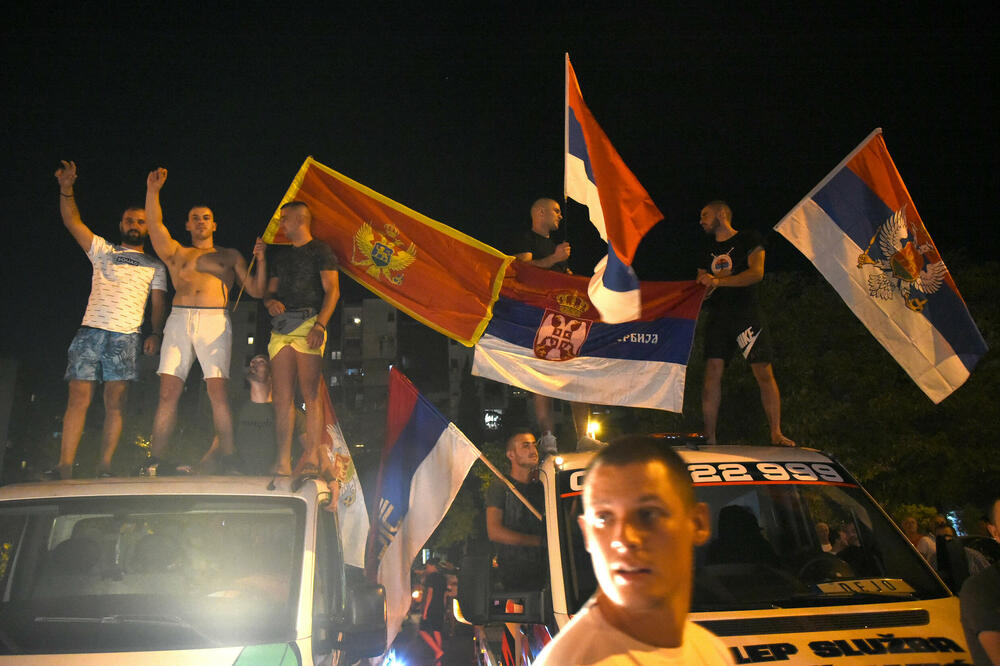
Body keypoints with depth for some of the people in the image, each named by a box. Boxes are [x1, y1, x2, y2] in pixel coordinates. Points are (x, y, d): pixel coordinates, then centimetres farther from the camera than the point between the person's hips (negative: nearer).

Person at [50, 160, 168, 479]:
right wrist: (66, 189, -6)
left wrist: (156, 333, -6)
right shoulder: (103, 251, 19)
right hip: (91, 331, 0)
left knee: (115, 403, -5)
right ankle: (65, 464, -8)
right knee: (78, 398, -7)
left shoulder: (154, 266, 19)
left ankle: (104, 466, -2)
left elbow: (159, 302, 10)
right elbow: (73, 222, 8)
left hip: (127, 336, 0)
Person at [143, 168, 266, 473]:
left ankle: (228, 459, -9)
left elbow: (256, 290, 14)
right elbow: (155, 225, 7)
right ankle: (154, 460, -4)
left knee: (217, 392, -11)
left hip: (215, 322, -1)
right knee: (168, 393, -6)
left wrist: (260, 260, 2)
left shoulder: (230, 257, 21)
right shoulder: (176, 253, 23)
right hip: (179, 321, 1)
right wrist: (153, 190, -1)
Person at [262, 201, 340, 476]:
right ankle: (283, 460, -1)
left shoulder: (320, 250, 6)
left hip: (308, 324, -6)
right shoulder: (282, 256, 26)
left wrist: (320, 325, -16)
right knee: (282, 396, -1)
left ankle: (312, 457, -12)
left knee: (311, 394, -11)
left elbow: (332, 291, -4)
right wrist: (270, 301, 2)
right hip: (281, 327, 6)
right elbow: (270, 291, 28)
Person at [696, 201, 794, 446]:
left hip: (746, 313, -4)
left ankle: (776, 434, 0)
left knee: (764, 373, -7)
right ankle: (709, 437, -5)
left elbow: (757, 273, -10)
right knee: (712, 373, -7)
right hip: (717, 317, 4)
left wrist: (718, 281, -19)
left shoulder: (749, 239, 5)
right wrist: (702, 283, -3)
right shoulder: (709, 251, 20)